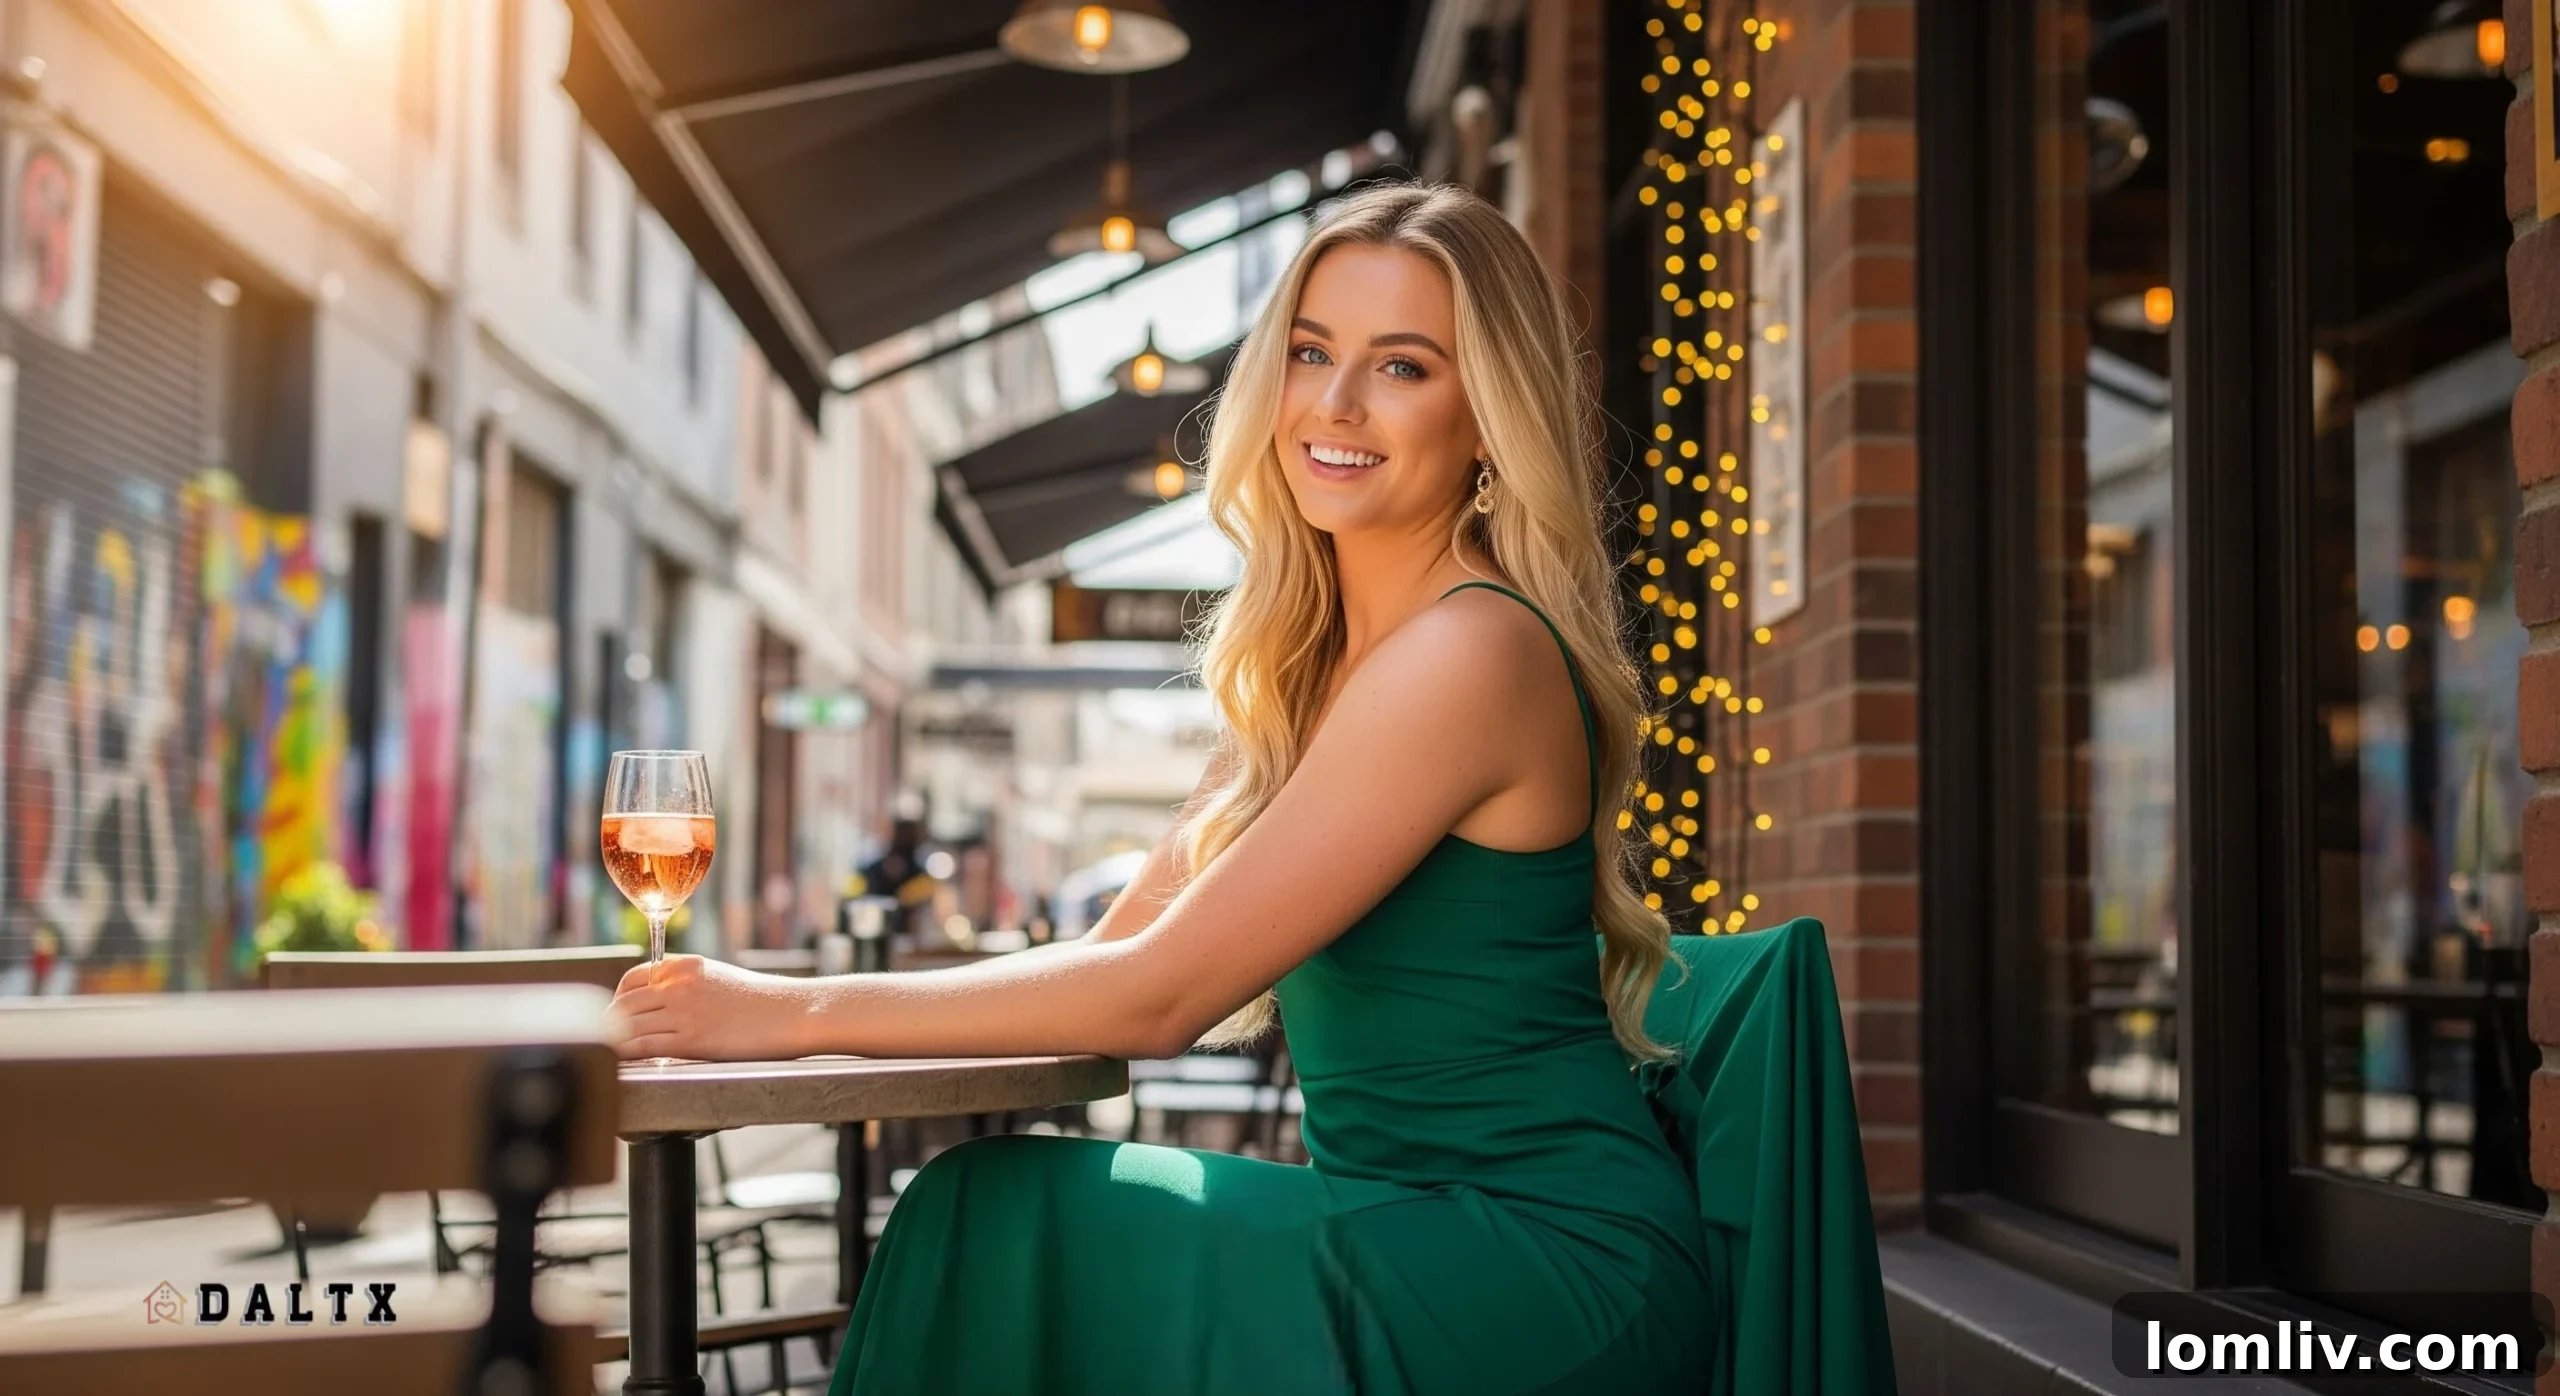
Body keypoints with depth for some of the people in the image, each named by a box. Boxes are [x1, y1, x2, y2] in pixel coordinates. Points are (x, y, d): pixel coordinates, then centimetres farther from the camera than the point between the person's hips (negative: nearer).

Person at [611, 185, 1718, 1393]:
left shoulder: (1472, 652, -18)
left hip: (1554, 1256, -7)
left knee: (1017, 1231, -19)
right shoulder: (1312, 657, 10)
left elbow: (1160, 995, -18)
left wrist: (801, 1013, -12)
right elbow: (1128, 941, 7)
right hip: (1416, 1218, 7)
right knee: (984, 1213, -9)